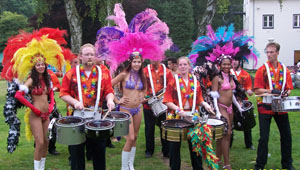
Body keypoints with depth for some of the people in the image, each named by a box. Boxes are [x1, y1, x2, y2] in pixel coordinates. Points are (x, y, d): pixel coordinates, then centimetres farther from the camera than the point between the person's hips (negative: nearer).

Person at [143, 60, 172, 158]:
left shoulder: (166, 71, 1)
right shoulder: (145, 71, -1)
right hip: (149, 105, -1)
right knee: (149, 128, 8)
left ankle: (166, 151, 20)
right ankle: (149, 150, 23)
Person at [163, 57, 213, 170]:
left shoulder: (195, 81, 7)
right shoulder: (173, 81, -3)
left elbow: (199, 99, 14)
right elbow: (167, 101, -7)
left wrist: (204, 104, -5)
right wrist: (178, 109, -20)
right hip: (176, 116, -2)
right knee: (175, 145, 6)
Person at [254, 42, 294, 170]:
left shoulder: (284, 69, 6)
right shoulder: (262, 70, -4)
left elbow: (289, 88, 8)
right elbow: (257, 90, -9)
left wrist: (286, 93, -14)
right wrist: (271, 91, -22)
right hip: (265, 107, -4)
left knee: (286, 135, 10)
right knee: (264, 137, 0)